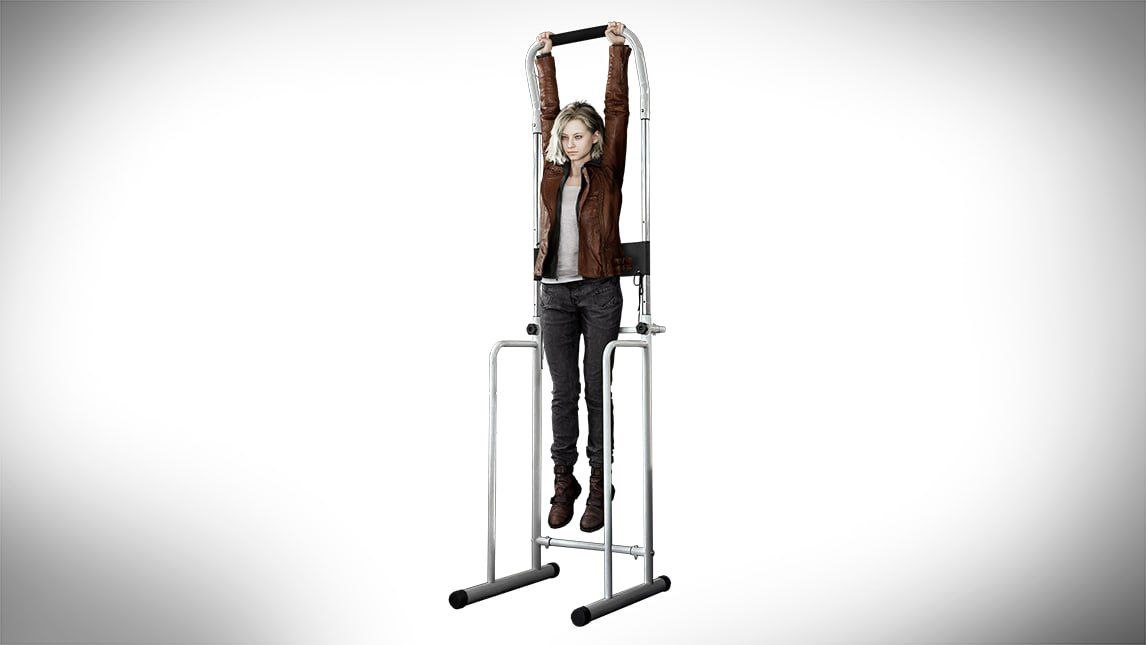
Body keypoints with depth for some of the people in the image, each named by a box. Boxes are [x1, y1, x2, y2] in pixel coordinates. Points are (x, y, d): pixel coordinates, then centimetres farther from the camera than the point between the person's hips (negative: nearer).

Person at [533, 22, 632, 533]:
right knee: (563, 391, 6)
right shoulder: (554, 172, 12)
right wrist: (545, 57, 26)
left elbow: (617, 109, 2)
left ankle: (599, 487, 11)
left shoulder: (607, 171, 3)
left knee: (597, 391, 3)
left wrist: (617, 50, 4)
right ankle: (563, 482, 16)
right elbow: (548, 112, 21)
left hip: (599, 290, -3)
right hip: (556, 292, 3)